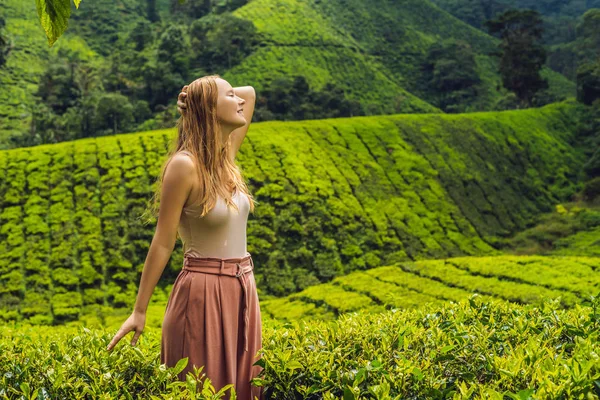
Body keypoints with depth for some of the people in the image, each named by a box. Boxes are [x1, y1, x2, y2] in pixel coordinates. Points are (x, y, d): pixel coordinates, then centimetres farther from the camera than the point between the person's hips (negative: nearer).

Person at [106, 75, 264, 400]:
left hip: (241, 291, 7)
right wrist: (139, 311, -9)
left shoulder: (225, 156, 6)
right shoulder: (185, 165, -15)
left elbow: (249, 92, 18)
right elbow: (163, 242, -12)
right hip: (205, 294, -7)